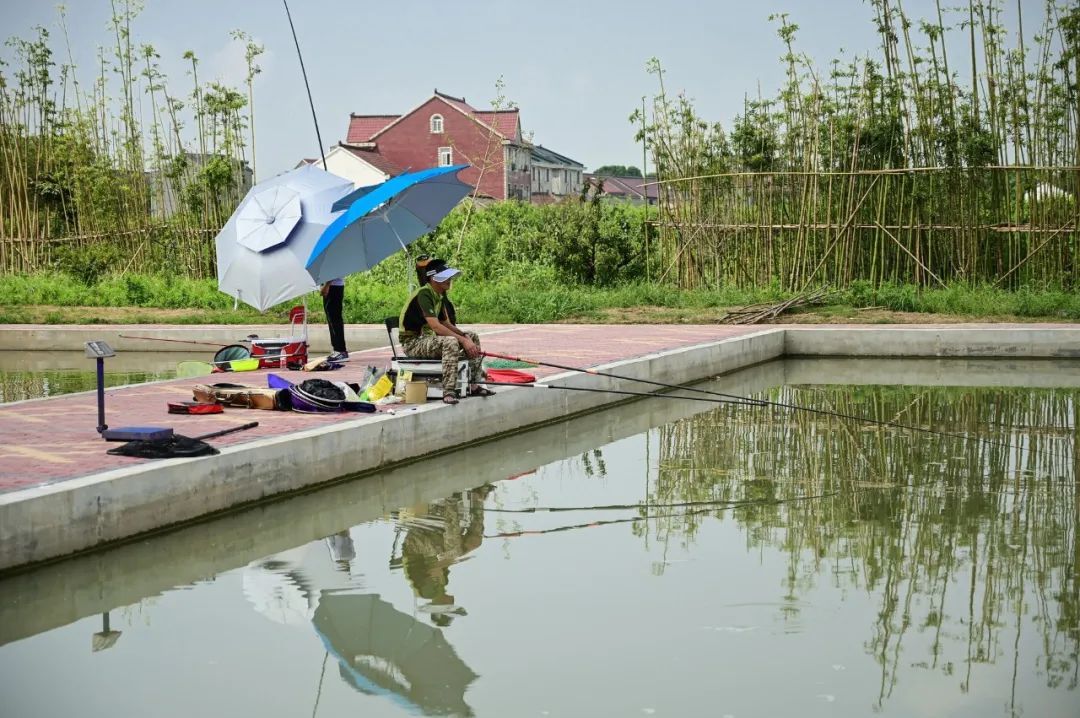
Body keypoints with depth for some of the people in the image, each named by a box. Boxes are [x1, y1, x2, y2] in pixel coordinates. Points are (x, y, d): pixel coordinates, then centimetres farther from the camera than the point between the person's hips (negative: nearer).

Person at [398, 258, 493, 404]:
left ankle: (473, 385, 5)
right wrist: (463, 340, -27)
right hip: (413, 342, -10)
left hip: (427, 339, 10)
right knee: (450, 341, -36)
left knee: (473, 336, 8)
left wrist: (466, 336, -3)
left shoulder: (440, 296, 10)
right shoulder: (424, 294, -20)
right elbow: (435, 326, -29)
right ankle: (448, 392, -38)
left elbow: (446, 324, 14)